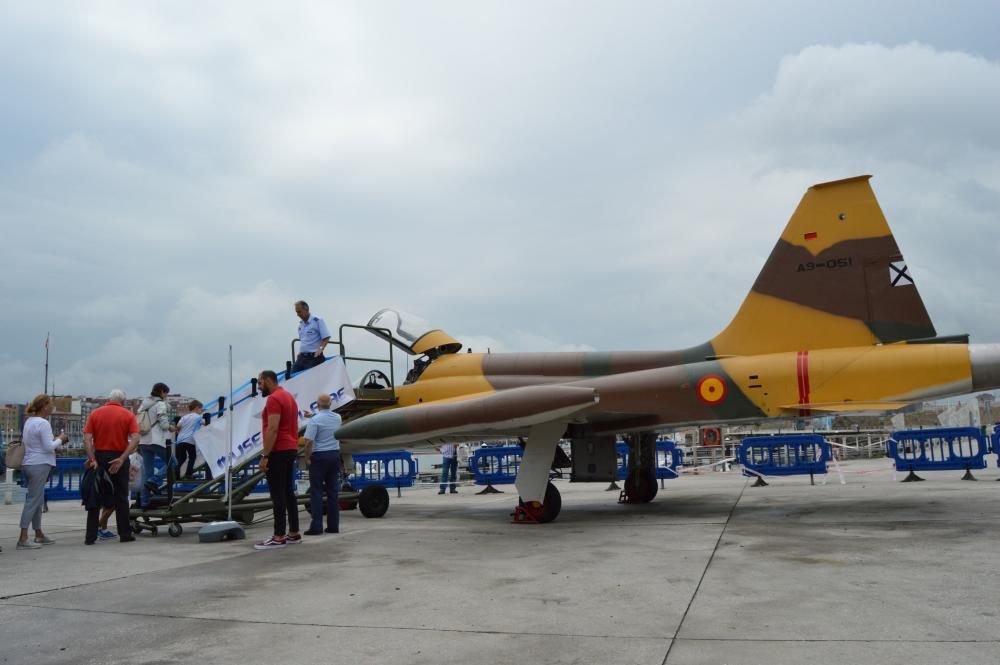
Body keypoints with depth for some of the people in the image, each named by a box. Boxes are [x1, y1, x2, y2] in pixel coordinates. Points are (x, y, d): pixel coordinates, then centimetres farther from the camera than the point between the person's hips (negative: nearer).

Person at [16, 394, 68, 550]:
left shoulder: (29, 421, 14)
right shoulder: (43, 423, -14)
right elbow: (49, 447, -16)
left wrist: (57, 439, 13)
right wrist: (60, 439, 0)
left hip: (28, 464, 9)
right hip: (39, 465, -9)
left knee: (36, 501, 16)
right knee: (33, 501, -8)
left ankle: (39, 535, 24)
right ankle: (23, 539, -10)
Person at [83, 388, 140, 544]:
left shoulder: (95, 413, 3)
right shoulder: (128, 415, -1)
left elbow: (87, 438, -8)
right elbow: (135, 439, -13)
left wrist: (92, 458, -12)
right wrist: (122, 459, -16)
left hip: (99, 457, 1)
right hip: (119, 458, -1)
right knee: (121, 498, 7)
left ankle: (90, 536, 7)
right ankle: (125, 534, 10)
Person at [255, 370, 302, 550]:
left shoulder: (274, 399, -15)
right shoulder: (289, 397, 17)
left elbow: (272, 430, -22)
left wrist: (265, 455, -21)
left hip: (278, 451, -10)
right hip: (290, 449, 10)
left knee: (278, 495, -8)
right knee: (288, 492, 12)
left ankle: (278, 537, -7)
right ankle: (294, 533, 15)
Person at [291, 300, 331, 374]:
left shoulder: (318, 321, -7)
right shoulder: (301, 324, 16)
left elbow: (326, 338, -11)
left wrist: (320, 348, -25)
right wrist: (300, 352, 14)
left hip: (313, 357, -7)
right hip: (301, 357, 7)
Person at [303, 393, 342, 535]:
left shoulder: (315, 420, -13)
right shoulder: (337, 418, 6)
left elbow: (309, 441, -18)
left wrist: (307, 458, -7)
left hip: (319, 456, -5)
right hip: (335, 455, 5)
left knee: (316, 492, -1)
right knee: (333, 491, 6)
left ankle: (316, 526, -5)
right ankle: (333, 526, 7)